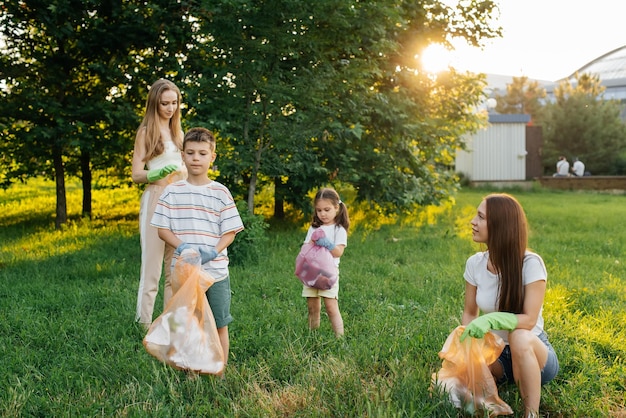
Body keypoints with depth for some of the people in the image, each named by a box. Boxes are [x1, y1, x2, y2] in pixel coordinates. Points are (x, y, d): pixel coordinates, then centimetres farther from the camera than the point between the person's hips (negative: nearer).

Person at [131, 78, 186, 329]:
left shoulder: (178, 132, 18)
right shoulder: (146, 132, 1)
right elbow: (136, 175, -4)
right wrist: (159, 172, -22)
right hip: (156, 198, -6)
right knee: (152, 263, -6)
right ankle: (145, 322, -1)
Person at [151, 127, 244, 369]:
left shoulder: (220, 192, 1)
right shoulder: (172, 192, 2)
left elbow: (230, 232, 0)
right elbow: (162, 228, 2)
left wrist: (213, 252, -17)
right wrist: (182, 247, -15)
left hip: (216, 271, 0)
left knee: (219, 325, 7)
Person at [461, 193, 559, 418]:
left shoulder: (530, 263, -19)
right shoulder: (475, 264, -6)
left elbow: (530, 320, -23)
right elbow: (469, 314, 2)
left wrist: (491, 319, -40)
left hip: (533, 351, -3)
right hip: (495, 353, 3)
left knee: (519, 337, -39)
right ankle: (499, 382, 2)